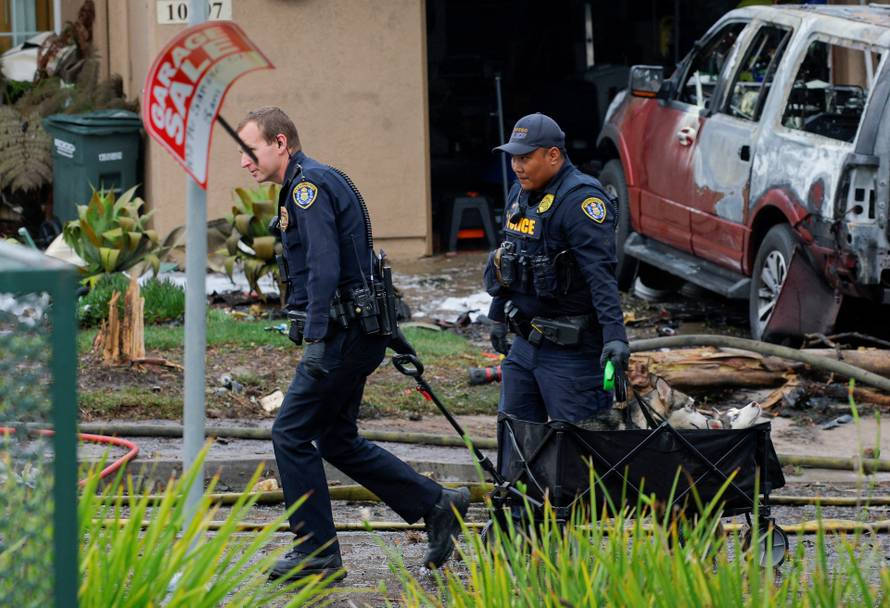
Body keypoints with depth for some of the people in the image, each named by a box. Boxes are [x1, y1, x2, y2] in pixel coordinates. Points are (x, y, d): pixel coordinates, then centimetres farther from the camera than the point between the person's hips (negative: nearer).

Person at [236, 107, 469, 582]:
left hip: (343, 335, -10)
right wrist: (392, 335, 26)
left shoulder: (310, 185, -13)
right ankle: (438, 506, 15)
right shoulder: (310, 185, 20)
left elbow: (324, 267, -24)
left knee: (291, 434, -5)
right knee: (336, 441, 14)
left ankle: (316, 552, 0)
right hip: (352, 334, 10)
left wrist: (314, 337, -28)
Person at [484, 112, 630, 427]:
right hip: (524, 342, 9)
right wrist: (498, 316, 29)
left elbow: (601, 274, -27)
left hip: (570, 349, -9)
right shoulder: (520, 194, 10)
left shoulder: (581, 200, -18)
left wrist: (615, 334, -35)